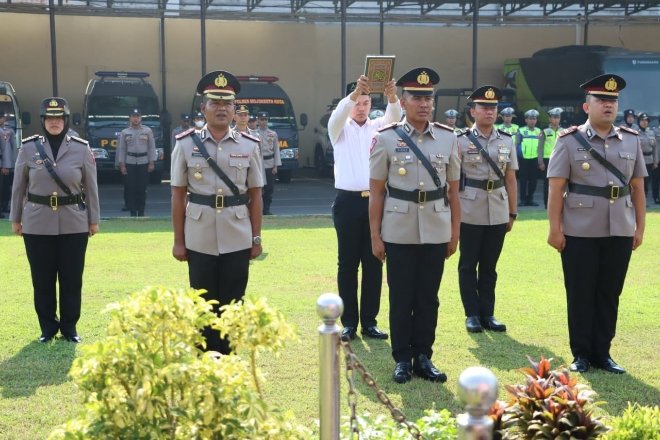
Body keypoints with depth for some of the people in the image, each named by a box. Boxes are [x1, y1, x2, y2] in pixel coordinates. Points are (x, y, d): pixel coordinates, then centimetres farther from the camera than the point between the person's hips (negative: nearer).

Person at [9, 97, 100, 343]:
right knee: (42, 279, 7)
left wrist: (94, 219, 4)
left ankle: (69, 327, 20)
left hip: (74, 225, 0)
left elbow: (91, 188, 4)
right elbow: (19, 187, 6)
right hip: (38, 224, 0)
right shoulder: (28, 148, 0)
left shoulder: (81, 149, 0)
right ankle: (47, 327, 21)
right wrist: (15, 218, 7)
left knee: (72, 278, 5)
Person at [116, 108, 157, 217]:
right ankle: (133, 212, 4)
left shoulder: (148, 131, 5)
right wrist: (122, 165, -1)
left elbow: (151, 147, 4)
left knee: (142, 188, 1)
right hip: (130, 163, 0)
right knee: (131, 188, -2)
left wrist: (151, 163, -2)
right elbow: (122, 149, 5)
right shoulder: (124, 132, 6)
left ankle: (141, 212, 8)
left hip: (144, 163, 0)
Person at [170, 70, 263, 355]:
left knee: (232, 303, 8)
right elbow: (178, 195, 2)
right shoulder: (186, 144, 0)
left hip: (237, 239, 1)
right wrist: (178, 241, 0)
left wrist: (256, 238, 3)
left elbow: (255, 195, 6)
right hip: (199, 239, -1)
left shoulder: (249, 146, 3)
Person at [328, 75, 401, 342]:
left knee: (374, 263, 4)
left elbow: (394, 116, -10)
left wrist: (392, 97, -32)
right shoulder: (340, 129, 7)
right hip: (348, 202, -2)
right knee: (347, 264, 2)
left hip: (375, 201, 2)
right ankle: (349, 322, 9)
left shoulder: (378, 127, 11)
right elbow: (337, 115, -16)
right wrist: (354, 93, -35)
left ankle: (369, 321, 12)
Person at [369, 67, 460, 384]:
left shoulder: (448, 138, 3)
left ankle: (423, 357, 22)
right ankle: (402, 359, 19)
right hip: (399, 233, -2)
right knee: (401, 298, 7)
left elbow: (453, 190, 8)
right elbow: (376, 192, -2)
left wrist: (455, 232, 8)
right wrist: (375, 236, -3)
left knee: (428, 298, 9)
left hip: (436, 232, 2)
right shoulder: (386, 139, -3)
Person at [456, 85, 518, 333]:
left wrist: (512, 212, 9)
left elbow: (510, 179, 10)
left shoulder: (507, 141, 7)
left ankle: (487, 314, 19)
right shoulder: (461, 141, -3)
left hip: (498, 213, 3)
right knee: (468, 265, 5)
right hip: (470, 212, -3)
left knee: (489, 265, 11)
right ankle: (472, 314, 15)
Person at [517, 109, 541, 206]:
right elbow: (516, 145, 1)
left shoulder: (539, 131, 7)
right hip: (523, 159, -3)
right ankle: (523, 200, 10)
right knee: (523, 180, 2)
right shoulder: (521, 131, -1)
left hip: (534, 159, 3)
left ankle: (530, 199, 16)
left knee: (533, 180, 6)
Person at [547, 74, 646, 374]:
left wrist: (640, 227, 7)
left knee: (610, 294, 10)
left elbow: (637, 188, 10)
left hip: (620, 232, 3)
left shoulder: (631, 140, 8)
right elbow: (556, 188, -5)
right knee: (580, 294, 5)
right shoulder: (569, 140, -2)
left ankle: (602, 353, 22)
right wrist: (555, 229, -9)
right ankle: (581, 354, 18)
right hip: (580, 233, -3)